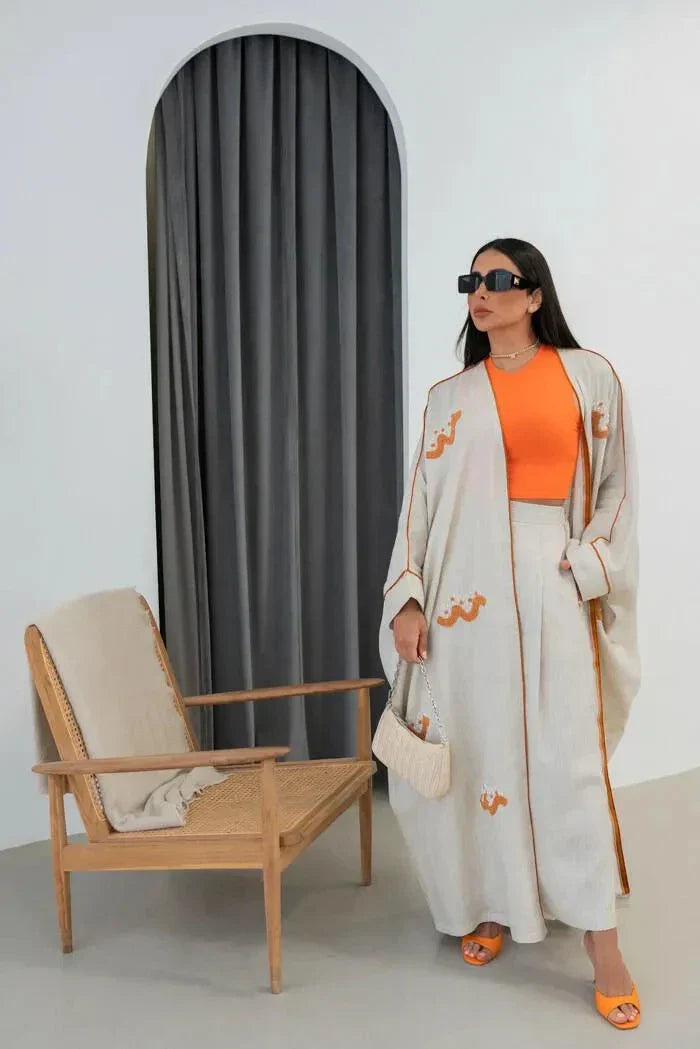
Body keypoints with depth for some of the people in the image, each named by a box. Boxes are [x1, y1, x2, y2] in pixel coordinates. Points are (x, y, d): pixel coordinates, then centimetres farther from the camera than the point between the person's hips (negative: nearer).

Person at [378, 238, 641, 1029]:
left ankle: (604, 950, 8)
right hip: (467, 586, 2)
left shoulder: (589, 377, 6)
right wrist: (407, 600, -2)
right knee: (477, 746, 6)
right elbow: (420, 502, 6)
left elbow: (617, 486, 6)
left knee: (569, 756, -2)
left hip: (551, 584, -2)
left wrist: (585, 567, -6)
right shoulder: (449, 396, 11)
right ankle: (491, 908, 26)